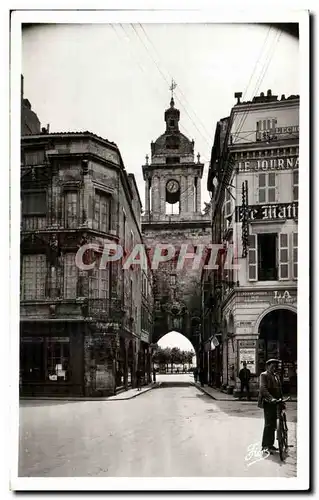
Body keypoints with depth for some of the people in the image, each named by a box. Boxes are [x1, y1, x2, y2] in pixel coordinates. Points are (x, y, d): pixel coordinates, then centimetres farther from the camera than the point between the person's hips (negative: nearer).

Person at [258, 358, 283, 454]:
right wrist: (271, 398, -29)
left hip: (275, 403, 8)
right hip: (268, 403, -7)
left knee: (273, 424, 10)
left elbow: (279, 389, 20)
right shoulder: (263, 375, -5)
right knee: (269, 424, -10)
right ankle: (265, 445, -6)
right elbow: (263, 388, -17)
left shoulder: (276, 376, 20)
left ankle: (270, 444, 18)